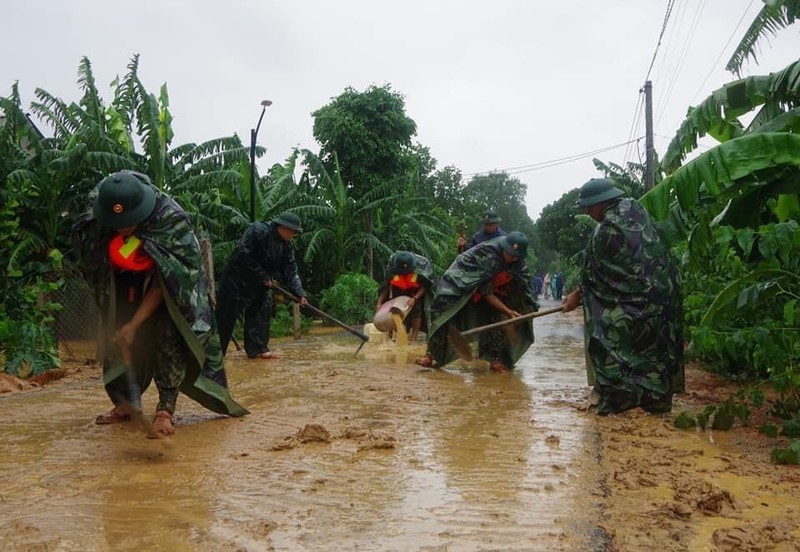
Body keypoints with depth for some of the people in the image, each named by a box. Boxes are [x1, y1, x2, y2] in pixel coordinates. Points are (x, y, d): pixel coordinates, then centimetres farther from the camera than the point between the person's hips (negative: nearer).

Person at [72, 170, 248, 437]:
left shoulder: (171, 221, -37)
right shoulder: (98, 220, -25)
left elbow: (162, 282, -31)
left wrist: (134, 324, -32)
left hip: (169, 283, -4)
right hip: (125, 282, 5)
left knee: (170, 335, -18)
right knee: (116, 338, 1)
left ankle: (165, 409, -15)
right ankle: (126, 402, 15)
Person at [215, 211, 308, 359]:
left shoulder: (286, 244, -1)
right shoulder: (258, 231, -23)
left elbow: (290, 270, -1)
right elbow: (244, 256, -27)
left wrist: (299, 294, -11)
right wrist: (263, 277, -22)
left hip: (259, 284, 8)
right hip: (238, 279, -8)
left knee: (262, 312, 5)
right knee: (226, 316, -3)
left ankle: (257, 348, 12)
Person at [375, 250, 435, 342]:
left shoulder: (422, 264, -34)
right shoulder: (392, 264, -29)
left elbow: (425, 285, -22)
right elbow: (387, 285, -19)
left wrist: (415, 298, -36)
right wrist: (379, 302, -25)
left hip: (417, 291, -2)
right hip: (400, 289, 2)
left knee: (416, 309, -14)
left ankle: (413, 338, -10)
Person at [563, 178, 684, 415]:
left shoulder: (608, 229, -18)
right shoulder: (633, 207, 6)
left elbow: (594, 272, -9)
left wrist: (577, 296, 6)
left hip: (637, 296, -9)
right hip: (662, 288, 9)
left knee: (613, 340, 1)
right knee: (655, 345, 15)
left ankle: (615, 398, 3)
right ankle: (657, 398, 24)